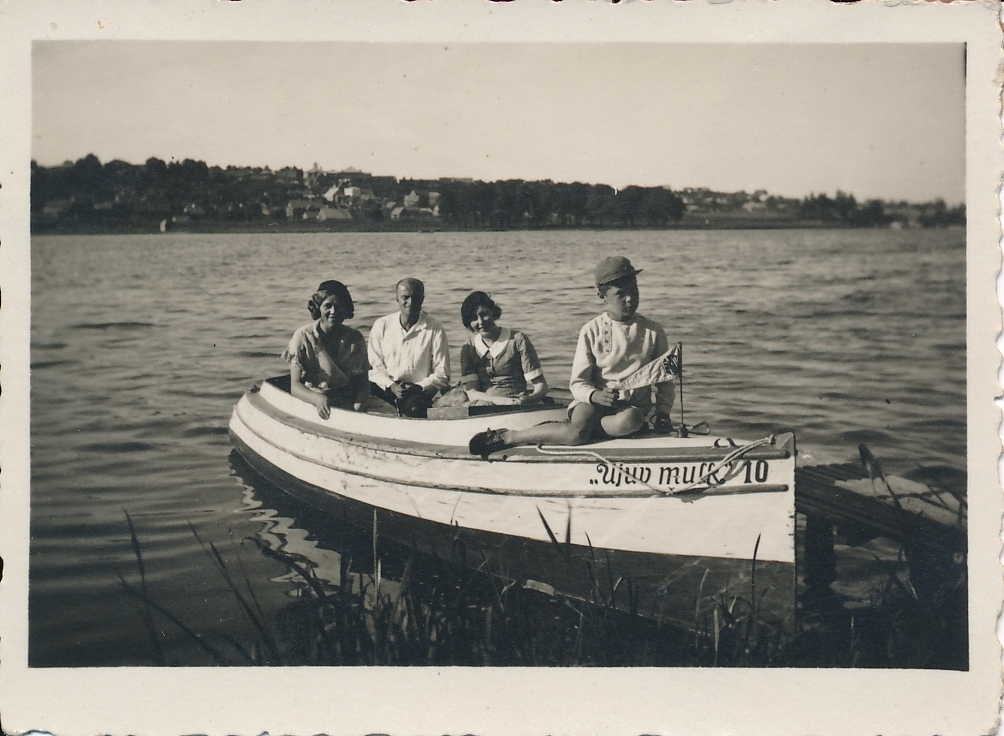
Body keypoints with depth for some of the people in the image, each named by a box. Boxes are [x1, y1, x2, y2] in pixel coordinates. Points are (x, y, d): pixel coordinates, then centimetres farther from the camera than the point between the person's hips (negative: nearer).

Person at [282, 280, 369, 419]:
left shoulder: (355, 338, 6)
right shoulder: (303, 337, -3)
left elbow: (362, 381, 7)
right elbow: (295, 386, -6)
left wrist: (359, 404, -16)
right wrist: (317, 399, -27)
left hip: (349, 407, 3)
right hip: (312, 406, -3)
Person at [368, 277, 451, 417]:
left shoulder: (435, 330, 1)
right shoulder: (381, 326, 7)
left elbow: (442, 374, 2)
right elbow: (374, 366, 5)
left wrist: (420, 387, -15)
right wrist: (391, 386, -13)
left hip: (419, 392, -2)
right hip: (386, 389, 3)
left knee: (414, 406, -38)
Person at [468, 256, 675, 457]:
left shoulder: (653, 331, 4)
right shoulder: (592, 331, -1)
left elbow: (665, 381, 12)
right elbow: (578, 382, -3)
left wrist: (662, 412, -5)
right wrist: (595, 396, -25)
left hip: (635, 405, 2)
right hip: (593, 399, -2)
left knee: (628, 421, -37)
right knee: (576, 433, -35)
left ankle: (552, 430, -22)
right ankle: (507, 437, -21)